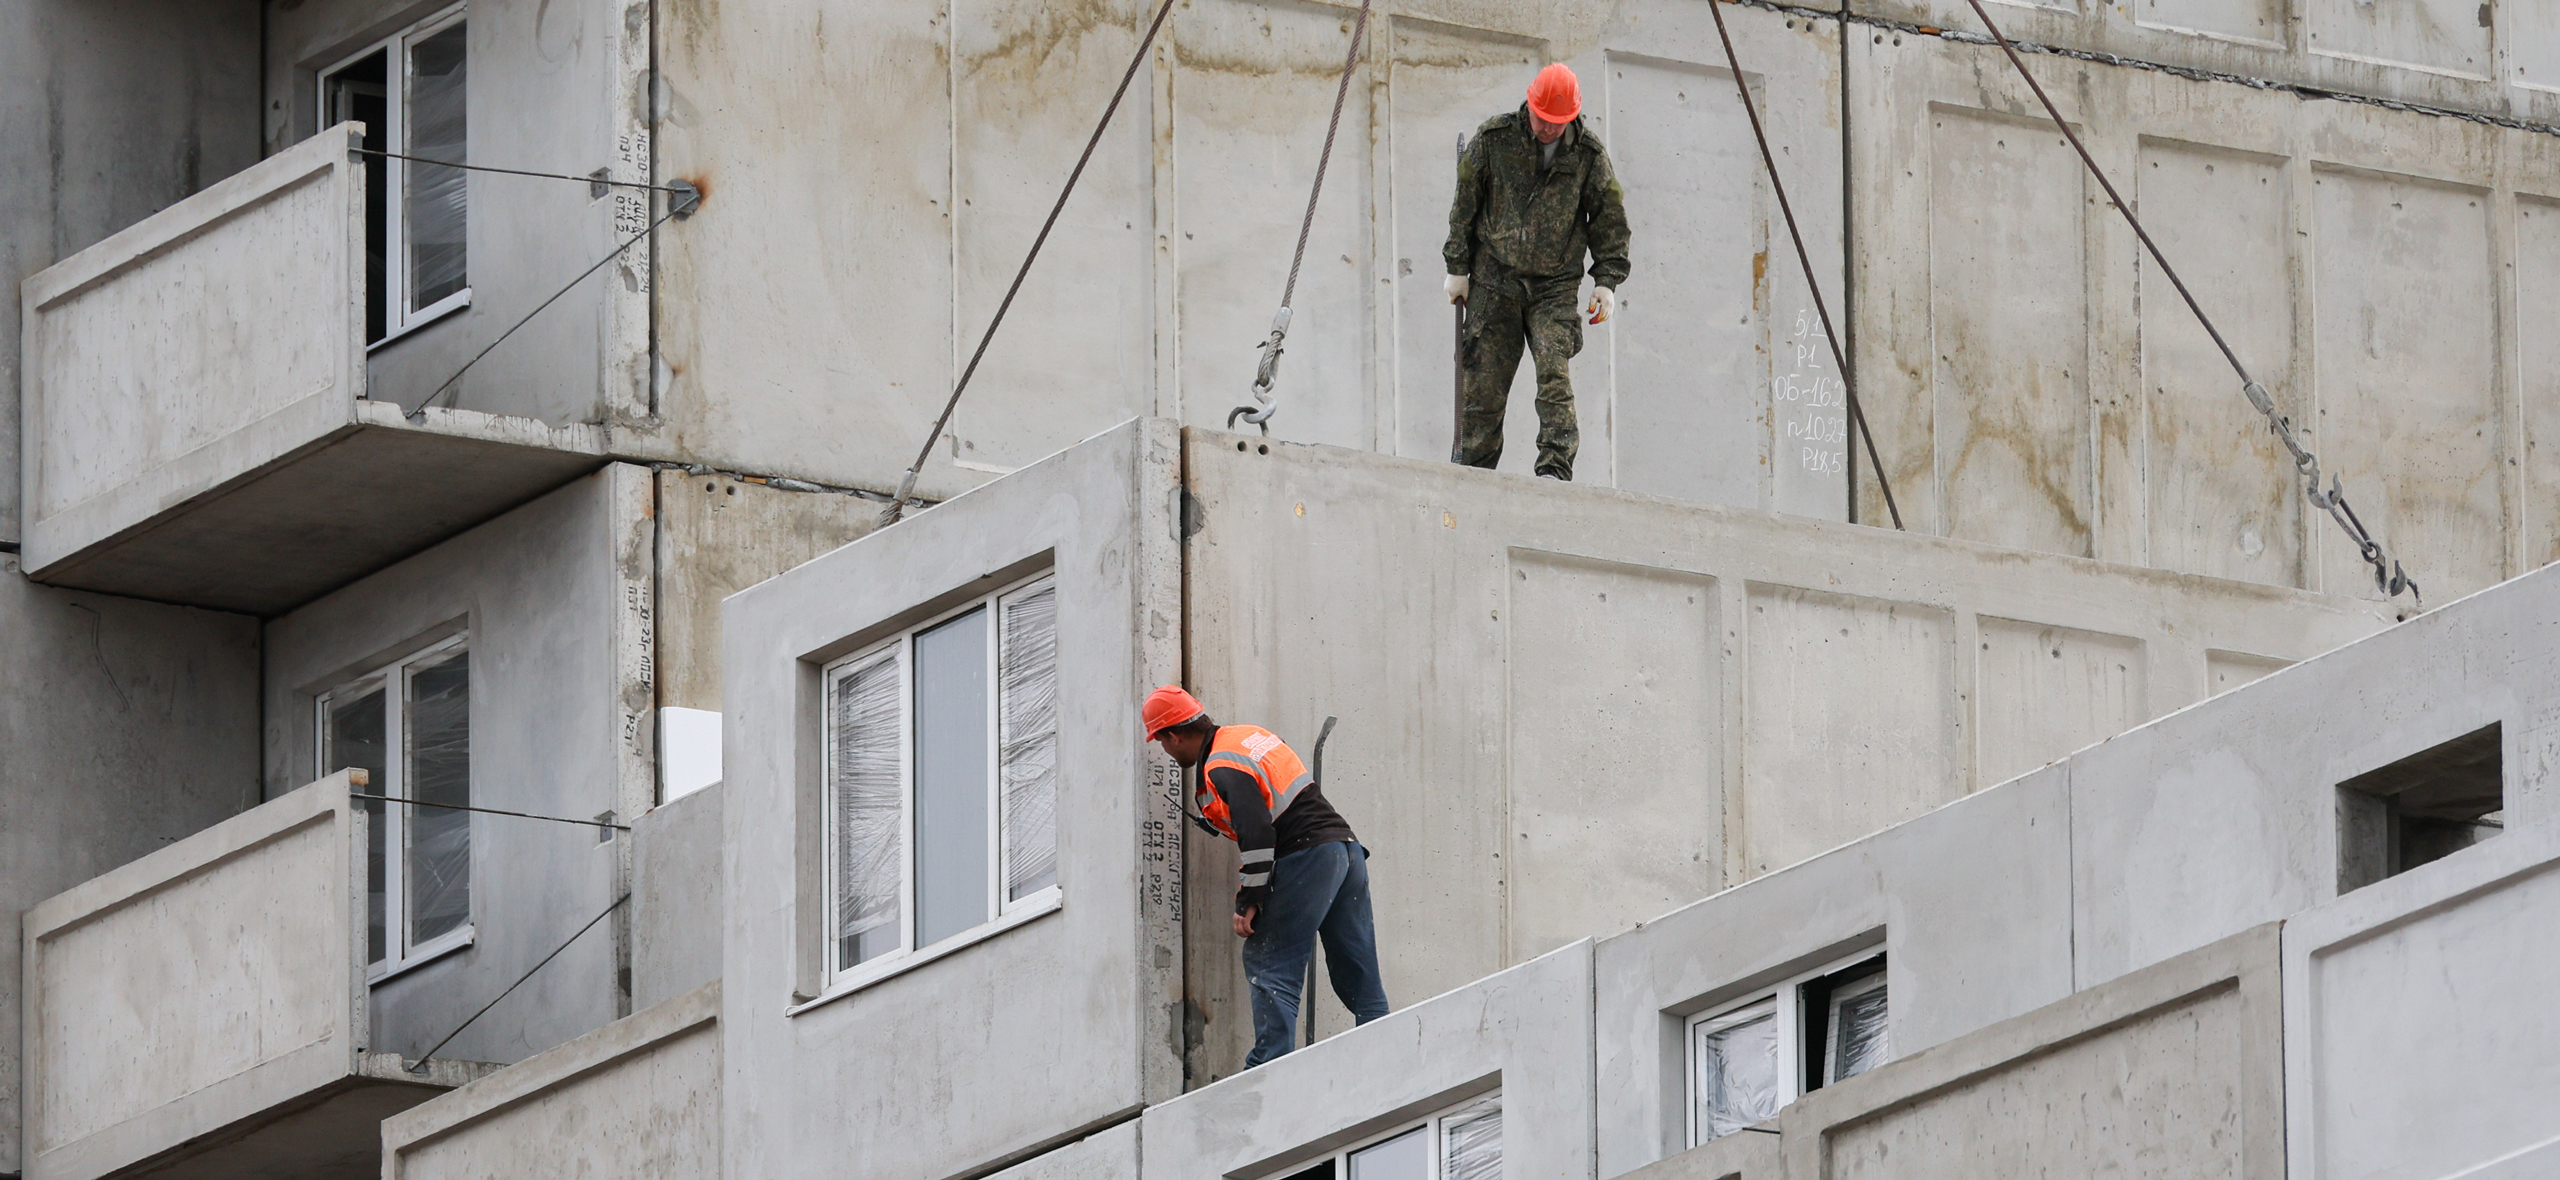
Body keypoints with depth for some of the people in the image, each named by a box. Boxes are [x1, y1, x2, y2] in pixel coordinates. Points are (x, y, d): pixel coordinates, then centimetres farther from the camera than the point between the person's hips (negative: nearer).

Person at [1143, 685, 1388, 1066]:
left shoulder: (1222, 769, -10)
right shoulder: (1249, 735, 18)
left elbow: (1256, 836, -20)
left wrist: (1249, 901, -15)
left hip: (1307, 858, -9)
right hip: (1346, 847, 9)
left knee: (1269, 966, -6)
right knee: (1359, 977, 9)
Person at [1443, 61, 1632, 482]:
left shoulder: (1588, 154, 0)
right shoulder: (1493, 139, -1)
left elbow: (1610, 218, 8)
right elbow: (1464, 205, 7)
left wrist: (1607, 281, 2)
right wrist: (1458, 267, 7)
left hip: (1555, 287, -1)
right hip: (1495, 281, 1)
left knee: (1555, 372, -18)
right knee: (1483, 382, -1)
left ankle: (1555, 468, -21)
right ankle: (1473, 470, 7)